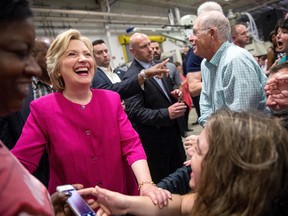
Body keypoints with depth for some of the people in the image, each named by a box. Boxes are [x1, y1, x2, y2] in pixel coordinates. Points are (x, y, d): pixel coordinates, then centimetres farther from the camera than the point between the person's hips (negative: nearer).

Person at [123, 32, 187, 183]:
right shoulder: (131, 76, -17)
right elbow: (135, 112, -23)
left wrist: (174, 94, -3)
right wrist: (166, 114, -30)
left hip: (173, 131, 7)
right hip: (155, 139, -7)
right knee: (161, 181, 11)